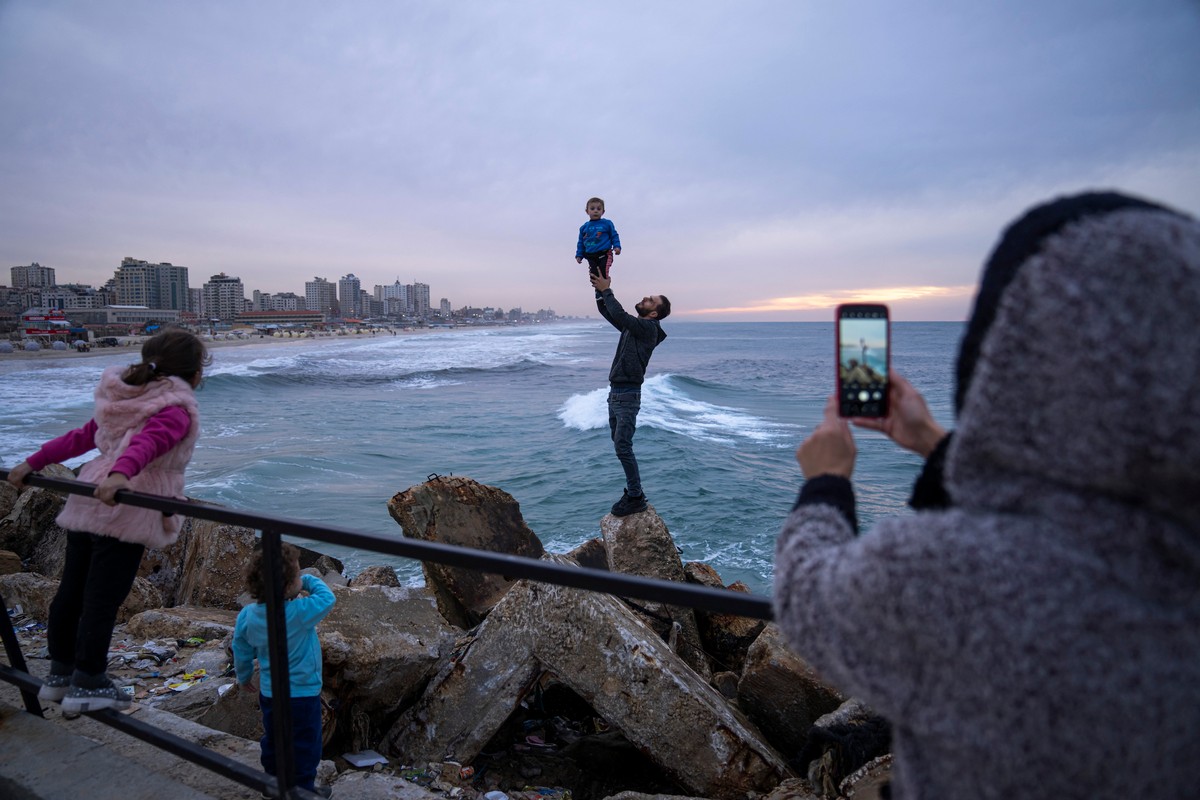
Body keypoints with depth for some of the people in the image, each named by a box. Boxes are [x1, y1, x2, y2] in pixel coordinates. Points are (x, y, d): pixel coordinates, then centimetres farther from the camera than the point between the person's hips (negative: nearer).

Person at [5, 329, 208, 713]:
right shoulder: (177, 408, -11)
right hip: (126, 511, -9)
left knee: (71, 591, 17)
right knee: (102, 599, 1)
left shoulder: (129, 398, 17)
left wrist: (33, 462, 26)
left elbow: (83, 436, 20)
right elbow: (148, 442, -29)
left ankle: (59, 674, 32)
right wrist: (120, 474, -44)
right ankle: (88, 685, 12)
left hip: (86, 501, 9)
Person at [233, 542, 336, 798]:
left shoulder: (246, 616, -11)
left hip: (268, 694, 6)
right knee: (305, 748, 15)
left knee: (272, 743, 26)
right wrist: (309, 581, -6)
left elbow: (241, 652, 2)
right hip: (302, 695, -6)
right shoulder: (300, 613, -32)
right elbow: (327, 599, -18)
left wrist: (243, 678, 19)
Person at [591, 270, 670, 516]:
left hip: (628, 396, -10)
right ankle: (634, 490, 23)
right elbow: (608, 313, 19)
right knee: (619, 443, 13)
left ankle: (636, 498, -2)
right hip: (615, 393, 10)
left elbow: (619, 314, -24)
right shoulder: (633, 326, 14)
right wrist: (600, 291, 5)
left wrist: (606, 291, -14)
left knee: (623, 446, -10)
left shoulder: (648, 328, -12)